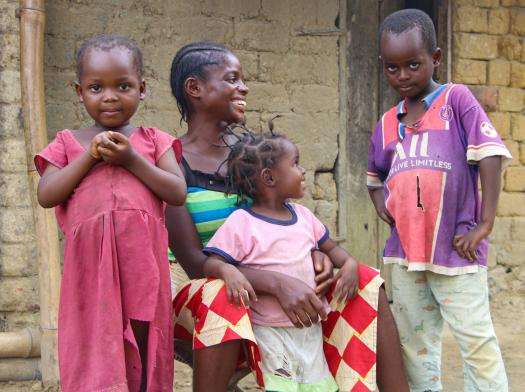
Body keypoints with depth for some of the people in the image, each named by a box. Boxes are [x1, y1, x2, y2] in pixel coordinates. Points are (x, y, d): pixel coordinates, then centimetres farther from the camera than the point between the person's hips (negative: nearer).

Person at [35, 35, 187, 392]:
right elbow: (46, 196, 0)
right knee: (94, 356, -1)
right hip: (91, 265, 0)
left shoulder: (153, 140, 13)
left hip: (142, 261, 1)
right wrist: (90, 156, -5)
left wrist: (131, 159, -7)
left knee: (143, 355, 5)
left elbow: (178, 193, 1)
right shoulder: (68, 142, 13)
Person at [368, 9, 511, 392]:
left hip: (454, 249, -5)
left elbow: (490, 153, -12)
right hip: (404, 250, 6)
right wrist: (381, 203, 6)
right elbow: (375, 175, 28)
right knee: (414, 341, 13)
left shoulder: (456, 99, -4)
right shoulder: (387, 124, 12)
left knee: (476, 339, -4)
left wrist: (485, 223, -16)